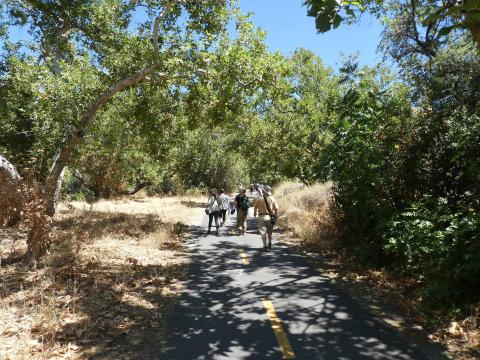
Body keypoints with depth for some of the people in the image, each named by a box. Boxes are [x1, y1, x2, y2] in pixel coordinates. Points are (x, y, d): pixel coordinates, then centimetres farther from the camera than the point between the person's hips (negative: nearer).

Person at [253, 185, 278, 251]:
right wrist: (275, 215, 13)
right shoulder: (272, 198, -3)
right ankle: (269, 244, 29)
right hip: (270, 217, 3)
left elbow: (255, 207, 1)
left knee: (263, 232, 4)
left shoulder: (259, 198, -8)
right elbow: (276, 208, -2)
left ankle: (265, 246, 0)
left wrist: (255, 213, 19)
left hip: (262, 217, -3)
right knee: (269, 231, 18)